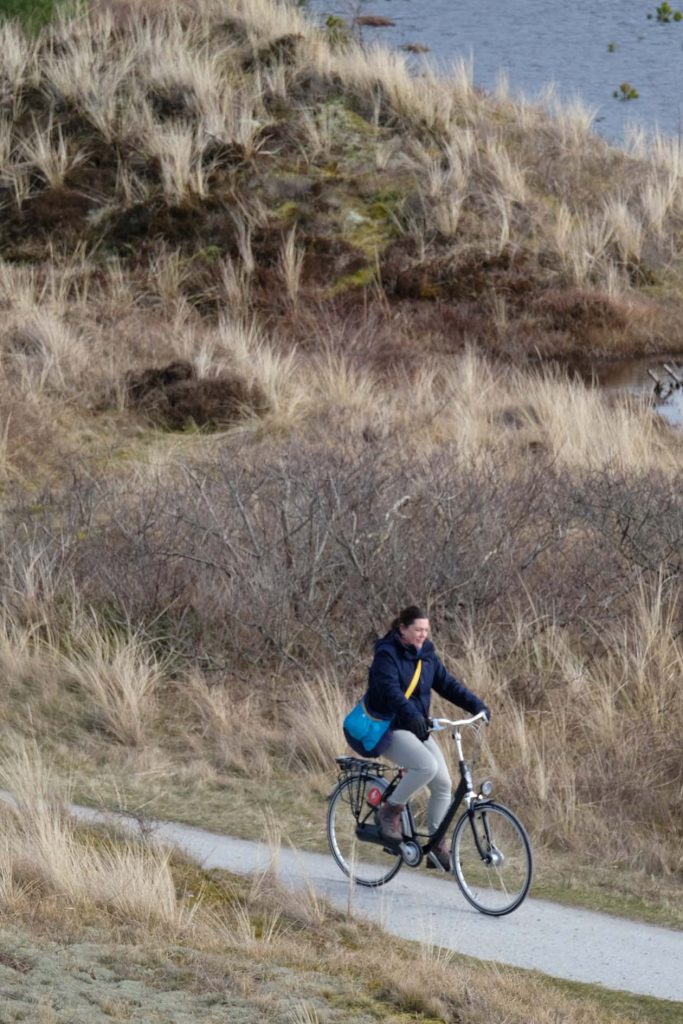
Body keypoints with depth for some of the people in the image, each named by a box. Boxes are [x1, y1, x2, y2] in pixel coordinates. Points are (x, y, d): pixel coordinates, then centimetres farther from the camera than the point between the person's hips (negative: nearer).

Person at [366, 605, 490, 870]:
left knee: (443, 783, -4)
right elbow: (391, 690, -28)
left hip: (417, 728, 8)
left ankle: (437, 848, 7)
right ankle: (390, 812, -11)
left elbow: (447, 683, 7)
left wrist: (477, 706, -7)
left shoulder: (426, 655, 9)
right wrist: (413, 715, -43)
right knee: (427, 766, -31)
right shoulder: (387, 654, -13)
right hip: (389, 729, -8)